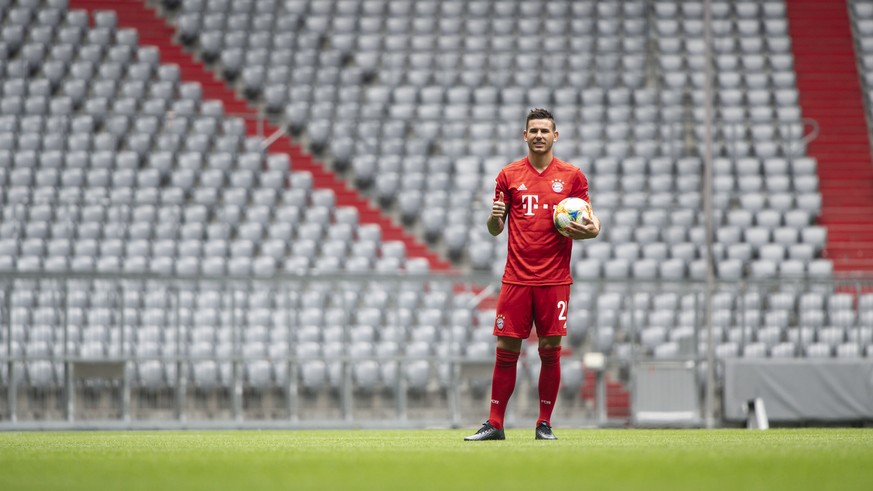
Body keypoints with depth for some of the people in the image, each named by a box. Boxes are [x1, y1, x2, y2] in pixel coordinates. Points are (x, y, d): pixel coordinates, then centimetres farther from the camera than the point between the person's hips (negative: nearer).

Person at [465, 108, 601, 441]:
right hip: (516, 277, 1)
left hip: (554, 279, -1)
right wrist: (494, 217, -12)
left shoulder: (571, 176, 5)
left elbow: (587, 222, 9)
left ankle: (545, 423, 9)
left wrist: (590, 230, -14)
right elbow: (495, 229, 10)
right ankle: (495, 424, 4)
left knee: (550, 349, -1)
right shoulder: (509, 175, 7)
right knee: (506, 348, -1)